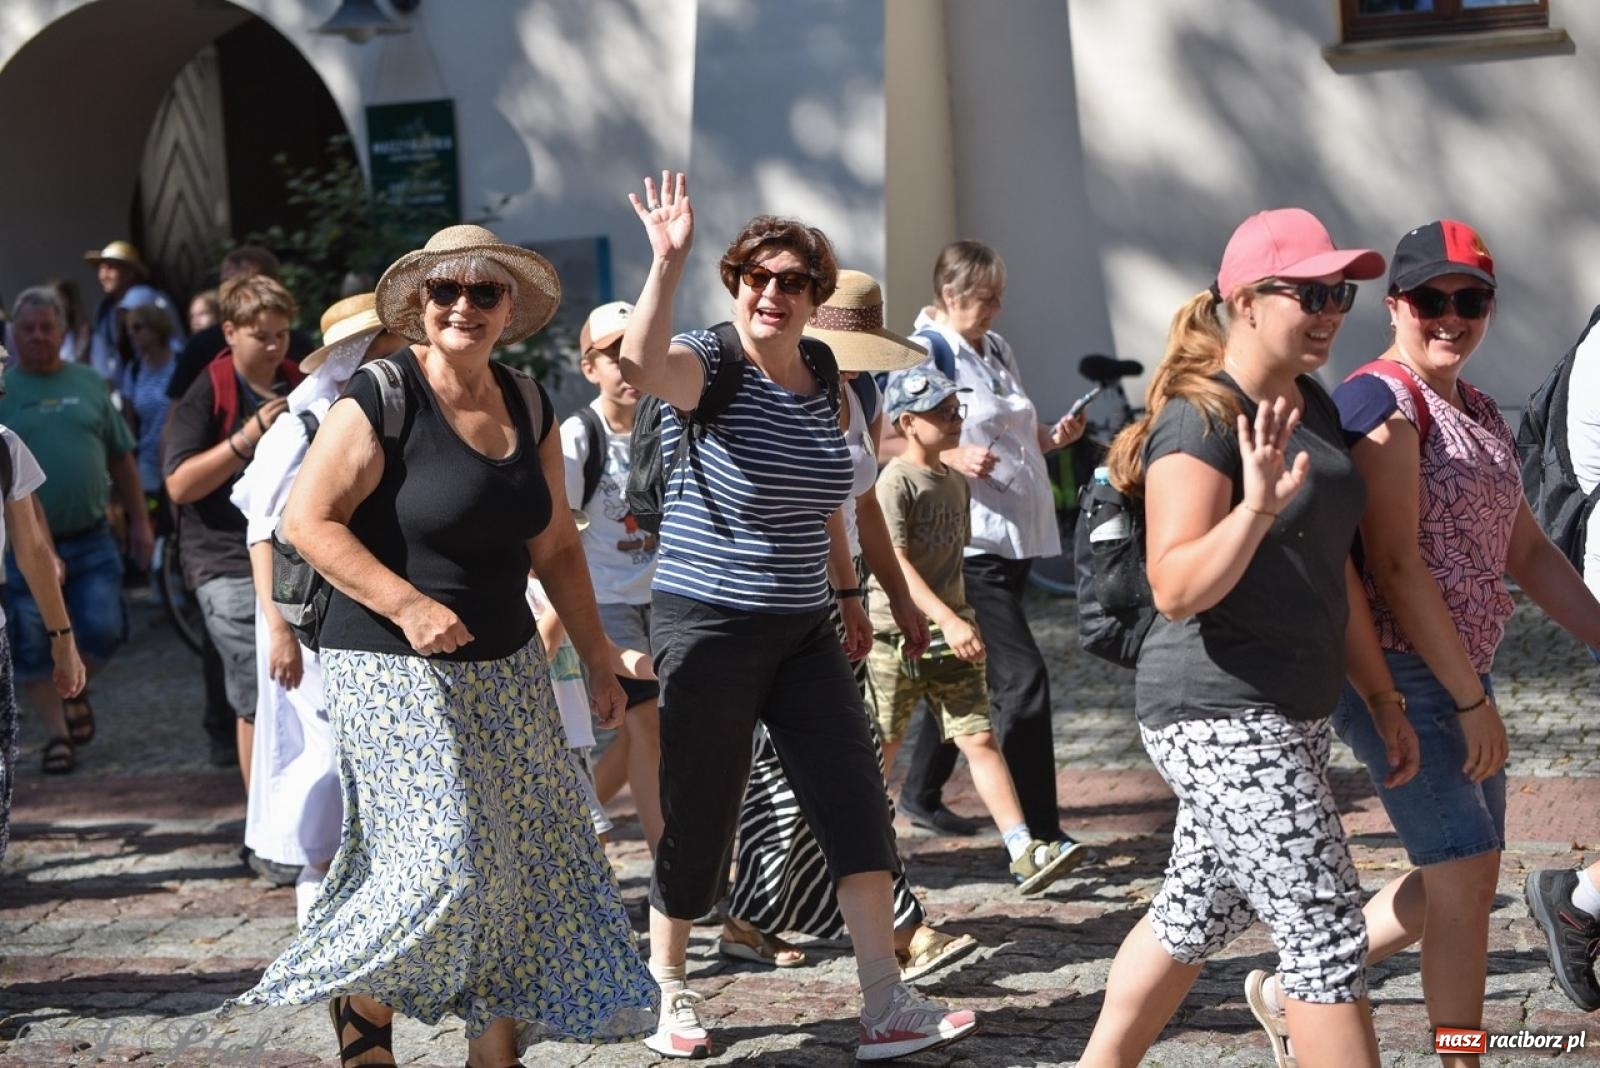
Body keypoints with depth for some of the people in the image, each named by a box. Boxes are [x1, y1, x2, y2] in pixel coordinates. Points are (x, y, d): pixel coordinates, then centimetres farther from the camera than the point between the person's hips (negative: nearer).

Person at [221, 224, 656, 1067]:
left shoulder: (527, 406, 8)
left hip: (505, 671, 7)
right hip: (396, 671, -7)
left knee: (525, 863, 5)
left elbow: (555, 547, 15)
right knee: (446, 858, -12)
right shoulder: (381, 398, -12)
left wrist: (597, 660, 14)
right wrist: (407, 604, -23)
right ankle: (361, 1000, 13)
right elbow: (307, 521, -15)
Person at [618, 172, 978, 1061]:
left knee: (858, 805, -3)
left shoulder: (824, 385, 7)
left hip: (805, 630, 6)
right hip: (709, 627, -5)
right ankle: (667, 988, 26)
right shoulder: (709, 367, -12)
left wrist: (850, 595, 23)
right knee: (697, 820, 4)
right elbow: (643, 365, -37)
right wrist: (668, 261, -48)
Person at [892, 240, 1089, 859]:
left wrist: (1055, 435, 8)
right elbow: (882, 441, -14)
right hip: (969, 542, -9)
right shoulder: (924, 353, -9)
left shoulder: (997, 350, 17)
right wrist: (952, 456, -24)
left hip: (1017, 536, 9)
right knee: (1022, 680, -14)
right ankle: (1039, 835, -12)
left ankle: (920, 794, 33)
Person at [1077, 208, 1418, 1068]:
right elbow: (1176, 589, -24)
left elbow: (1333, 570, 19)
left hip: (1290, 713, 9)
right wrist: (1257, 507, -38)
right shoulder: (1201, 420, -16)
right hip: (1222, 716, -9)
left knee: (1193, 918, 16)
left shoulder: (1313, 407, 12)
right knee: (1327, 938, -7)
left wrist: (1382, 697, 18)